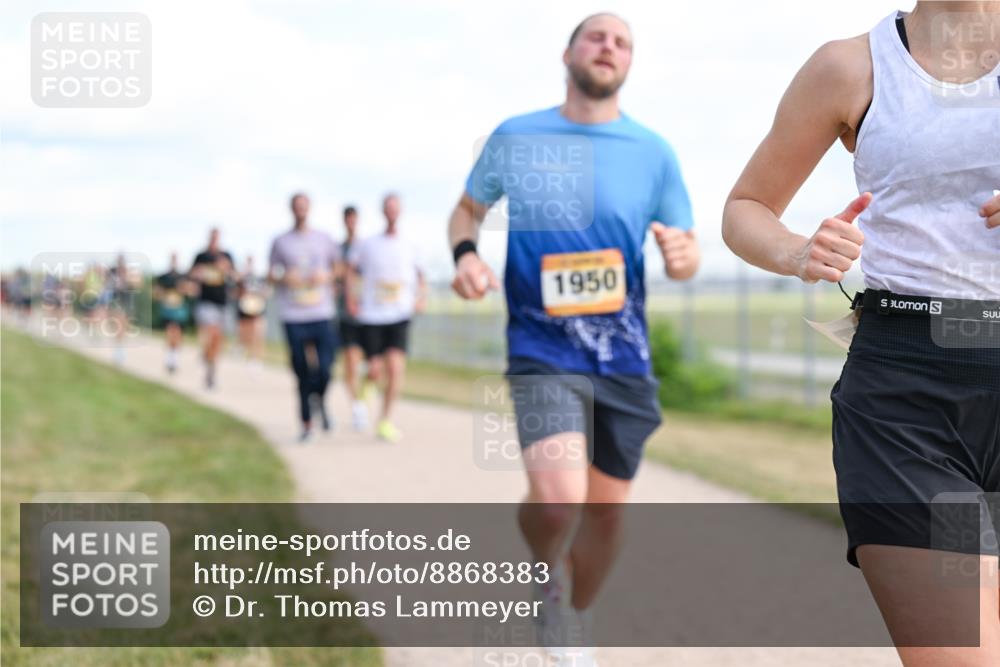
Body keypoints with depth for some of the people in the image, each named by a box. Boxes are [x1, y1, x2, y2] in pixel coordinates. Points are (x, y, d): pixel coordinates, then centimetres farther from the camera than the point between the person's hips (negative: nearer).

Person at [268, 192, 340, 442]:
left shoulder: (324, 239, 9)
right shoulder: (280, 242, 7)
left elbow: (338, 267, 19)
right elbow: (271, 274, 12)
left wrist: (326, 277, -1)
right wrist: (284, 277, -9)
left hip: (322, 315, 0)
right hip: (293, 318, 0)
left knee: (324, 369, -12)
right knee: (302, 373, -1)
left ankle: (320, 401, 19)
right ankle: (306, 424, 12)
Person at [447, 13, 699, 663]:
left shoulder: (654, 152, 2)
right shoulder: (514, 138, 0)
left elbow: (687, 251, 6)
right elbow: (468, 210, 14)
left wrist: (684, 256, -19)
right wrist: (465, 253, -8)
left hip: (624, 359, 3)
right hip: (543, 352, -3)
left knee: (606, 509, 13)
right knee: (558, 499, -23)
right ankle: (546, 574, 11)